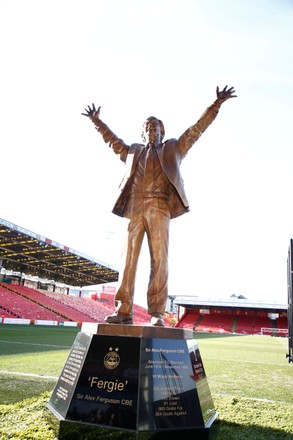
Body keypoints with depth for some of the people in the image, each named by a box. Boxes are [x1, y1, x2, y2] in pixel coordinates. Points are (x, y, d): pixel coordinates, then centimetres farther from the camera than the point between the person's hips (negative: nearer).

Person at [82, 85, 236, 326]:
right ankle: (124, 311, -3)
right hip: (134, 208, 3)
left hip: (159, 208, -2)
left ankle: (157, 314, -8)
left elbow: (196, 130, 19)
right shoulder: (134, 151, 30)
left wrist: (216, 105, 14)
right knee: (129, 258, -5)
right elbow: (114, 141, 42)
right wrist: (98, 121, 46)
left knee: (159, 259, -10)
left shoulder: (173, 148, 24)